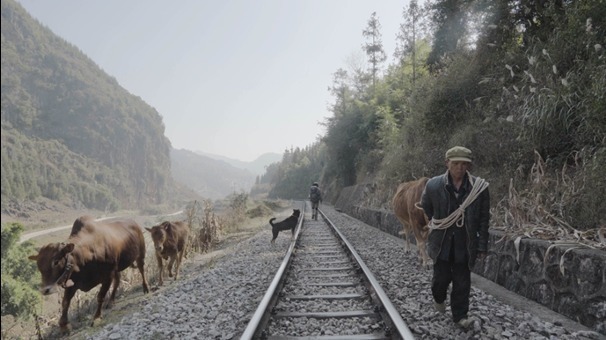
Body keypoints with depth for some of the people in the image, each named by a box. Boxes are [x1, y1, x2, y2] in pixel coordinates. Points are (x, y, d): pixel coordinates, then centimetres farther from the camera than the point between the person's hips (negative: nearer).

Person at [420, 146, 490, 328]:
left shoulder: (479, 187, -8)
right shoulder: (434, 185, -9)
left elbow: (484, 219, -3)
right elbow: (425, 209, 10)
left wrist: (482, 245, -3)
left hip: (465, 244, 0)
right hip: (442, 243, 0)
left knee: (462, 282, 7)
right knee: (442, 277, 6)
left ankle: (460, 315, 24)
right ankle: (439, 298, 38)